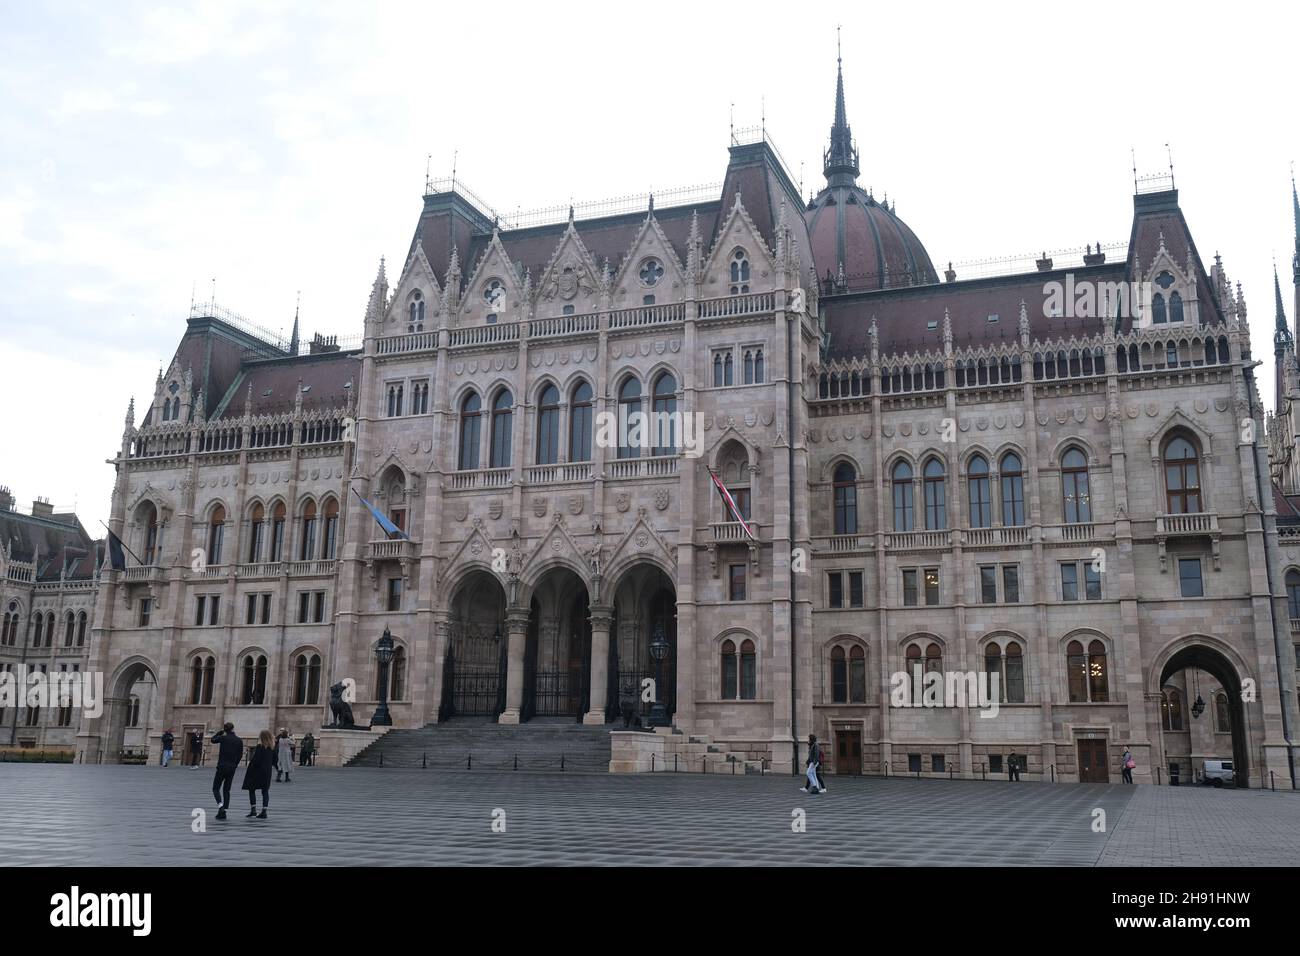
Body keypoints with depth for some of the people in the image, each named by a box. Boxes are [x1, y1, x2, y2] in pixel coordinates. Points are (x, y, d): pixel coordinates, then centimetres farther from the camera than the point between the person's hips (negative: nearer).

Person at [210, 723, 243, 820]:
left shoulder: (223, 738, -8)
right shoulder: (239, 741, 2)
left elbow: (213, 739, 12)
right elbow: (240, 756, 6)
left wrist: (220, 732, 16)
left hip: (222, 767, -3)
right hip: (232, 768, 3)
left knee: (216, 788, 7)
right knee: (226, 790, 13)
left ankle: (220, 804, -18)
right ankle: (223, 812, 10)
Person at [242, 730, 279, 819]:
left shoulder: (259, 746, -14)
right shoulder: (272, 747, 3)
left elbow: (255, 759, -17)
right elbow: (275, 759, 8)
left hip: (257, 771, -5)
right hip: (267, 772, 5)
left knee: (252, 790, 8)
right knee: (265, 791, 7)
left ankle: (253, 809, 2)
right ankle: (264, 811, 2)